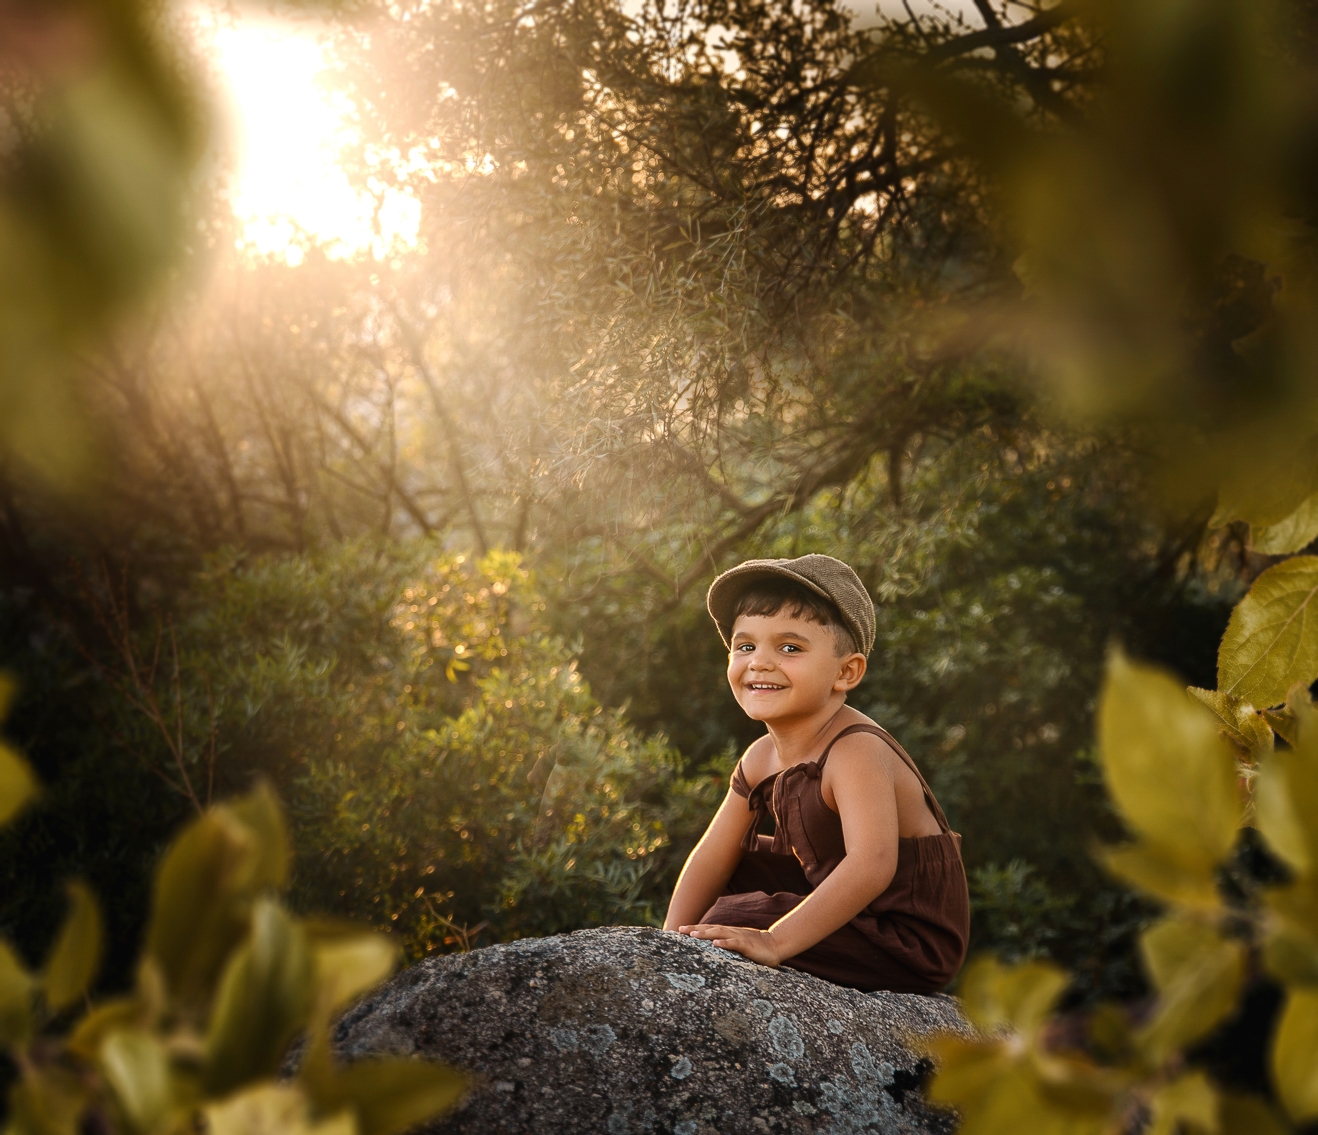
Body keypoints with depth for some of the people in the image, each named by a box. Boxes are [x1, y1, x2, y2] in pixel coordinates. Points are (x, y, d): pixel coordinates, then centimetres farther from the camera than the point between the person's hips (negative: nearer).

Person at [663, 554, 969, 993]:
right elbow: (711, 858, 6)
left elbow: (871, 866, -41)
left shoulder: (856, 751, -26)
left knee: (731, 922, -21)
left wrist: (774, 941, -45)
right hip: (851, 907, 9)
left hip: (909, 946, -9)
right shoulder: (762, 759, 3)